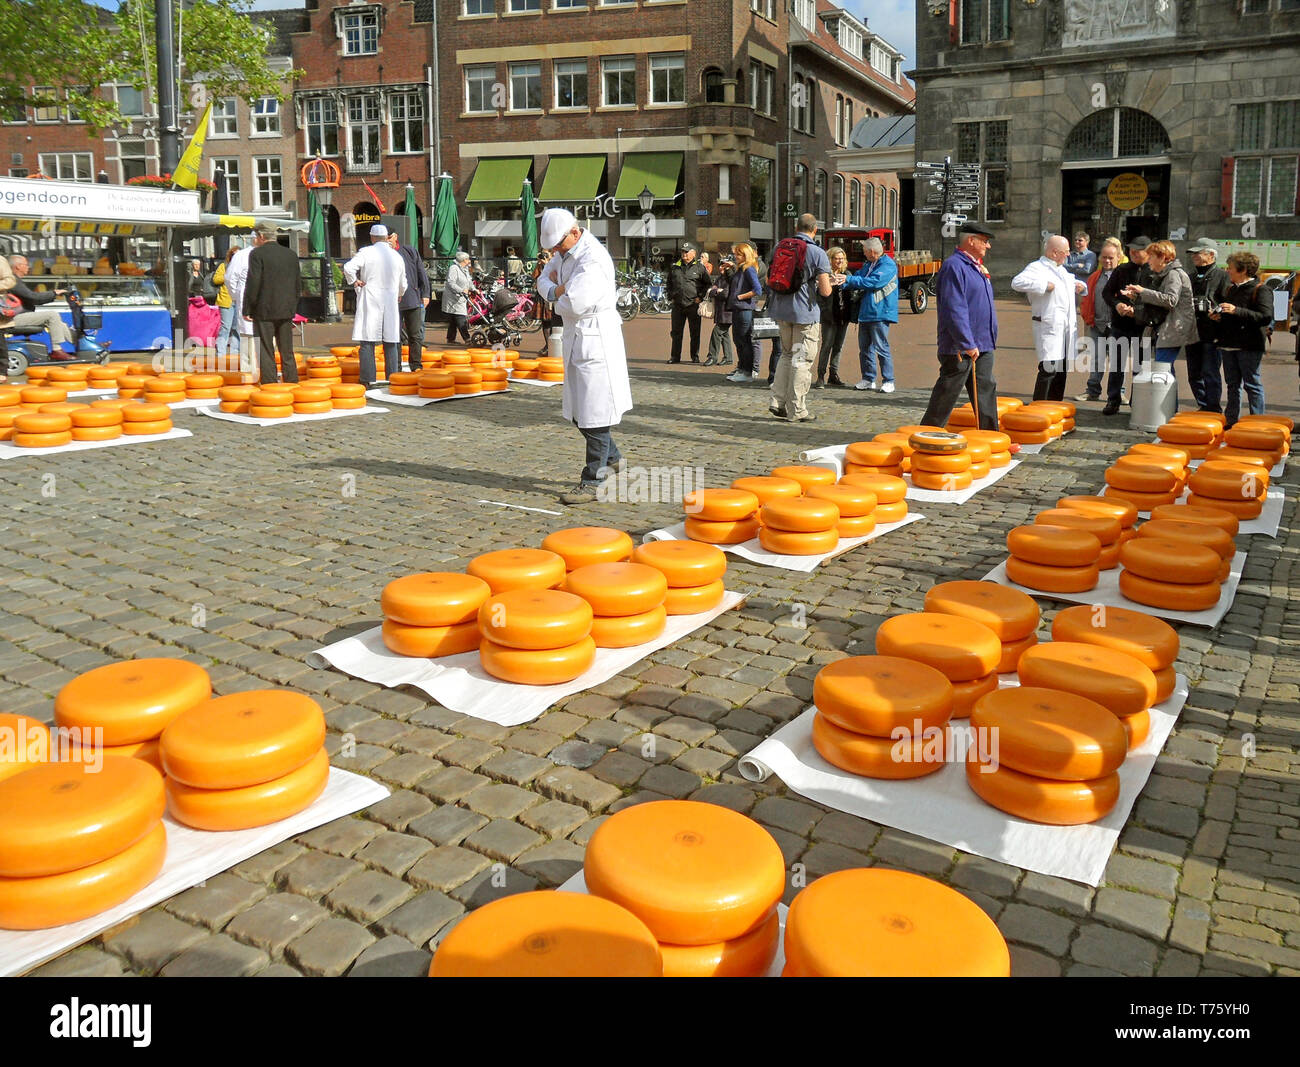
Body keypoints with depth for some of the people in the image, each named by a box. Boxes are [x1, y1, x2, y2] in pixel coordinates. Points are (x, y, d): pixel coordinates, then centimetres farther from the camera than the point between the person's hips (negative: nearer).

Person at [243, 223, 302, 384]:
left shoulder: (257, 254, -7)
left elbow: (253, 283, -12)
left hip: (264, 311, -5)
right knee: (287, 353, 11)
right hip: (286, 311, 5)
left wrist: (247, 309, -6)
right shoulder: (291, 254, 10)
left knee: (266, 353, -1)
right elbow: (298, 284, 12)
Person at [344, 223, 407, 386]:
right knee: (390, 342, 6)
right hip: (390, 302, 3)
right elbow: (403, 284, 18)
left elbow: (348, 267, -19)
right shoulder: (397, 256, 9)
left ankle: (367, 380, -5)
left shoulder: (366, 252, -4)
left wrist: (354, 281, -1)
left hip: (369, 301, -3)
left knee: (367, 341, -2)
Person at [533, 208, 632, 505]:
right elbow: (544, 280, 18)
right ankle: (611, 457, 36)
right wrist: (559, 290, -5)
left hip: (596, 340, -10)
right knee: (578, 411, 17)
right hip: (576, 338, 10)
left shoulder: (593, 258, -21)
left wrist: (555, 292, -6)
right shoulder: (565, 254, 10)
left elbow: (575, 304, -28)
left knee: (595, 412, -4)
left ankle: (592, 482, 2)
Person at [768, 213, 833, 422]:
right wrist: (830, 282, 9)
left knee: (787, 354, 20)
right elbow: (825, 291, -12)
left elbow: (768, 281, 13)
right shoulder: (817, 253, -9)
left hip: (780, 310, 5)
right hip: (805, 312, -5)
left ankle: (778, 401, 13)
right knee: (802, 360, 2)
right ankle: (796, 410, 5)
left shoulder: (780, 247, 6)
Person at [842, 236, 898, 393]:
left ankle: (888, 381, 0)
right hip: (865, 313, 9)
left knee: (882, 348, -6)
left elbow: (872, 282, -20)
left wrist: (848, 279, -15)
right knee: (865, 347, 11)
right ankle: (868, 379, 20)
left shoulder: (888, 265, -11)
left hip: (880, 313, -9)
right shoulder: (868, 265, 17)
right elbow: (859, 278, 18)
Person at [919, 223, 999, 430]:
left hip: (982, 346, 10)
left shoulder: (975, 267, 17)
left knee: (986, 392, 10)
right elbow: (954, 310, -21)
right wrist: (968, 344, -23)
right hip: (960, 347, -10)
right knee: (946, 396, -3)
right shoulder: (954, 266, -14)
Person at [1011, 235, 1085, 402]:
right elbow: (1017, 282, -24)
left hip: (1066, 328, 9)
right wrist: (1044, 285, -23)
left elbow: (1074, 283, 41)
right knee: (1049, 369, -15)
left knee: (1062, 370, 12)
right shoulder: (1037, 267, -7)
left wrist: (1080, 286, 17)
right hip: (1048, 327, -9)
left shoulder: (1062, 270, 22)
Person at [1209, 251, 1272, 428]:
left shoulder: (1261, 290, -8)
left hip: (1249, 346, -7)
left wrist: (1237, 311, -24)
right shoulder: (1231, 289, 17)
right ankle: (1231, 418, 20)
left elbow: (1266, 317, -20)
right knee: (1232, 384, 13)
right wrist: (1218, 316, 8)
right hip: (1228, 344, 7)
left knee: (1252, 384, -4)